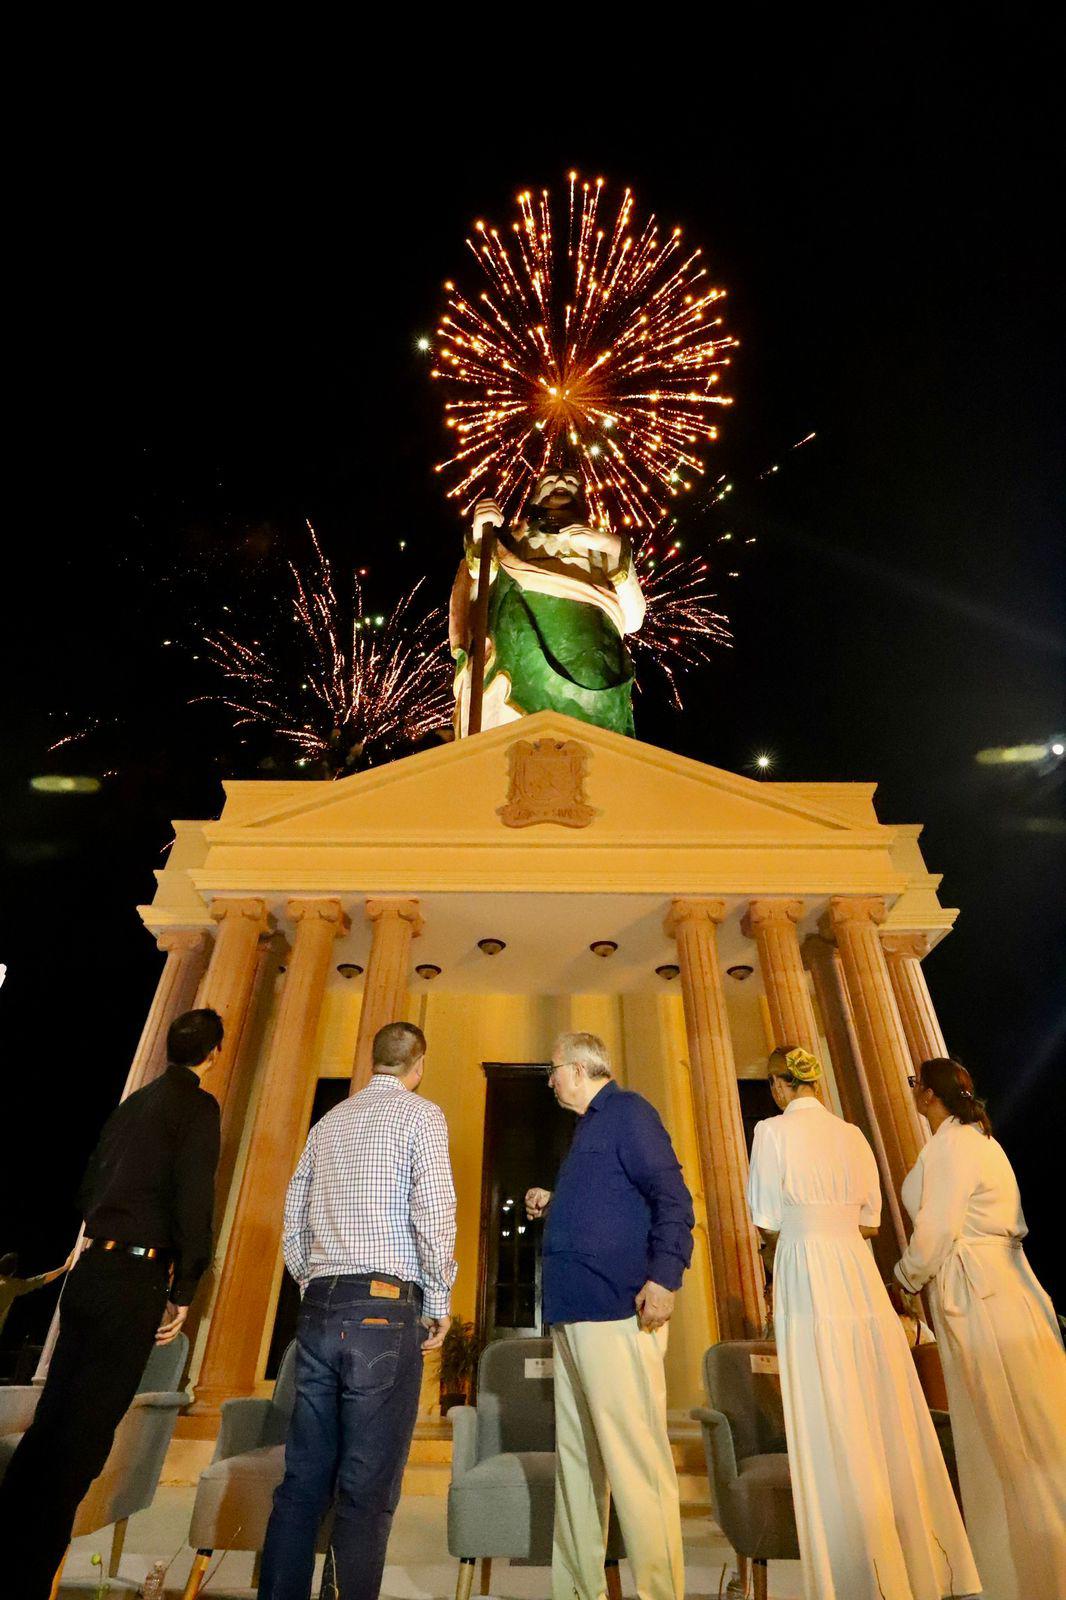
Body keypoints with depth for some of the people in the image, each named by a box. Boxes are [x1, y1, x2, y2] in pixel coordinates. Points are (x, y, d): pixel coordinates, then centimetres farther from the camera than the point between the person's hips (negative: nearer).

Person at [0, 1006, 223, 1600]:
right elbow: (194, 1200, -16)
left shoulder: (132, 1104, 13)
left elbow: (88, 1189, 19)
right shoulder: (199, 1105, -11)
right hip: (135, 1278, -8)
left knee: (52, 1419, 16)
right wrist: (182, 1294, -6)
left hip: (92, 1268, 8)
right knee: (86, 1432, 1)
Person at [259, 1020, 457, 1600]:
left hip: (319, 1310, 6)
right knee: (367, 1486, 1)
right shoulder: (421, 1115, -4)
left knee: (303, 1477, 12)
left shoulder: (329, 1121, 15)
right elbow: (434, 1214, -12)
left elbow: (293, 1220, 16)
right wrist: (438, 1305, -1)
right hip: (384, 1310, -6)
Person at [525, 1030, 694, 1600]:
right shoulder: (590, 1126, 19)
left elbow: (671, 1195, -17)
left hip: (617, 1312, -10)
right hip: (574, 1315, 10)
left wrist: (664, 1274, -25)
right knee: (576, 1458, 16)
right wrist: (552, 1204, 21)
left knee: (632, 1456, -3)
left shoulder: (627, 1111, -9)